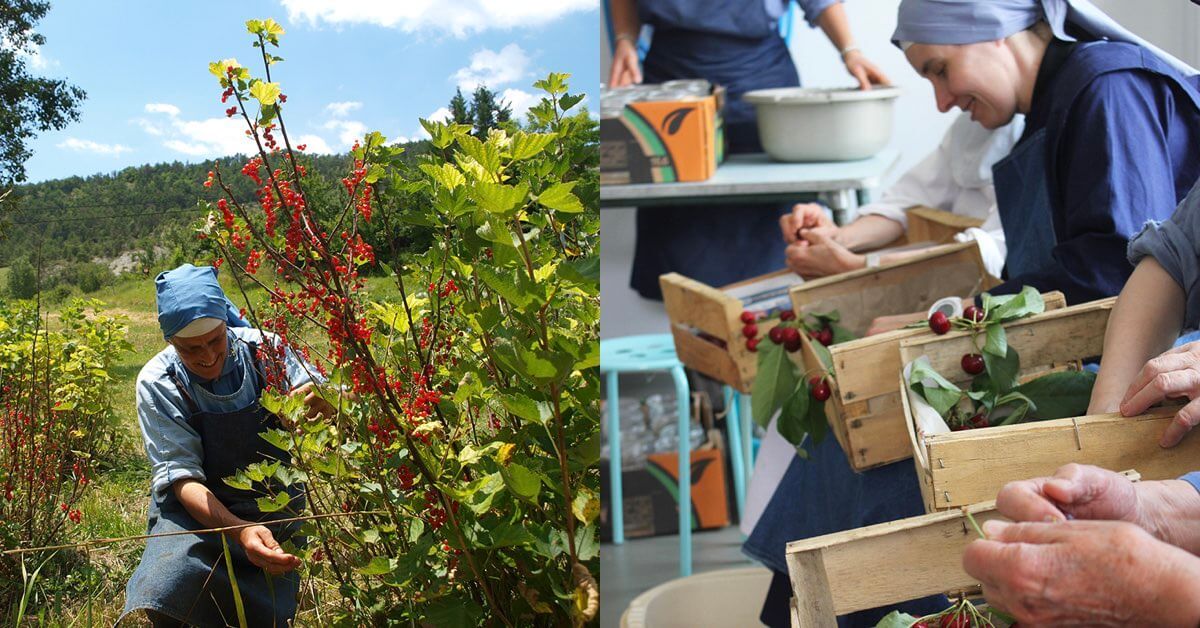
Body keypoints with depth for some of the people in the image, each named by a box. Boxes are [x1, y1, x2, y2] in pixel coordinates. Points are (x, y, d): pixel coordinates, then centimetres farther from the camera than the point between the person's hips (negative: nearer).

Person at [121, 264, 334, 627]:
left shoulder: (262, 349, -12)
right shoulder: (158, 384, -15)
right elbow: (180, 475, -21)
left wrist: (322, 401, -37)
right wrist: (240, 530, -39)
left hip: (274, 507, 2)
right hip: (197, 508, -1)